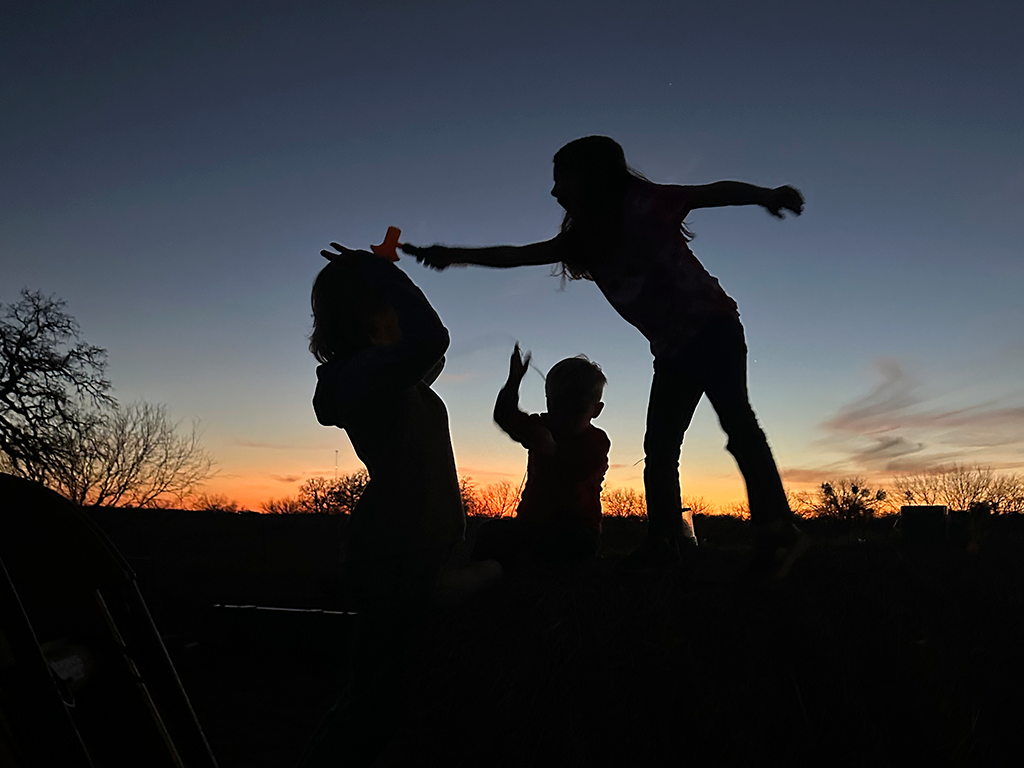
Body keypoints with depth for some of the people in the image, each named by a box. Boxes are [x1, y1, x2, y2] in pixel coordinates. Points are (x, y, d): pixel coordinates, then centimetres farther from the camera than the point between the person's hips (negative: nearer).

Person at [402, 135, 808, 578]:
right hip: (673, 351, 8)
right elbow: (516, 255, 12)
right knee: (659, 446, 2)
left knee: (735, 417, -23)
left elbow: (714, 191, -15)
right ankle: (664, 541, 5)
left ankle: (777, 531, -27)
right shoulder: (584, 240, 10)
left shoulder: (643, 203, -8)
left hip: (713, 328, -8)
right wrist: (453, 255, 9)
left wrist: (766, 195, -34)